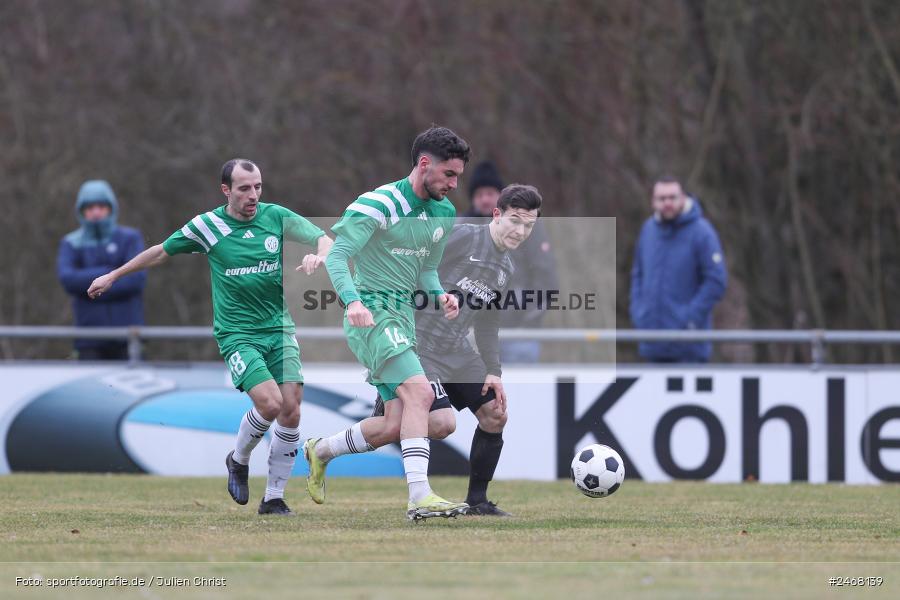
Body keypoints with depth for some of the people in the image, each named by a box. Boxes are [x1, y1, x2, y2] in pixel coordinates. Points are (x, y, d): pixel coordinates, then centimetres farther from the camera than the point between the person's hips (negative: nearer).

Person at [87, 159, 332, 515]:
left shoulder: (276, 217, 2)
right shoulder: (207, 226, -2)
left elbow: (325, 239, 2)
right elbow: (161, 252, 11)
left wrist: (319, 255, -23)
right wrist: (113, 276, 21)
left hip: (279, 328, 3)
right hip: (237, 333, -3)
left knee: (291, 410, -8)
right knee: (270, 403, -22)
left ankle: (274, 498, 4)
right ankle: (239, 460, 8)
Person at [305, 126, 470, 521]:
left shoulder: (445, 212, 11)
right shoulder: (378, 205, -13)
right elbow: (337, 257, -14)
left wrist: (440, 294, -1)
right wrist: (352, 300, -31)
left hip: (402, 314, 8)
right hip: (372, 312, -8)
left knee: (396, 426, 7)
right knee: (419, 392, -25)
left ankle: (318, 451, 31)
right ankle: (420, 496, -29)